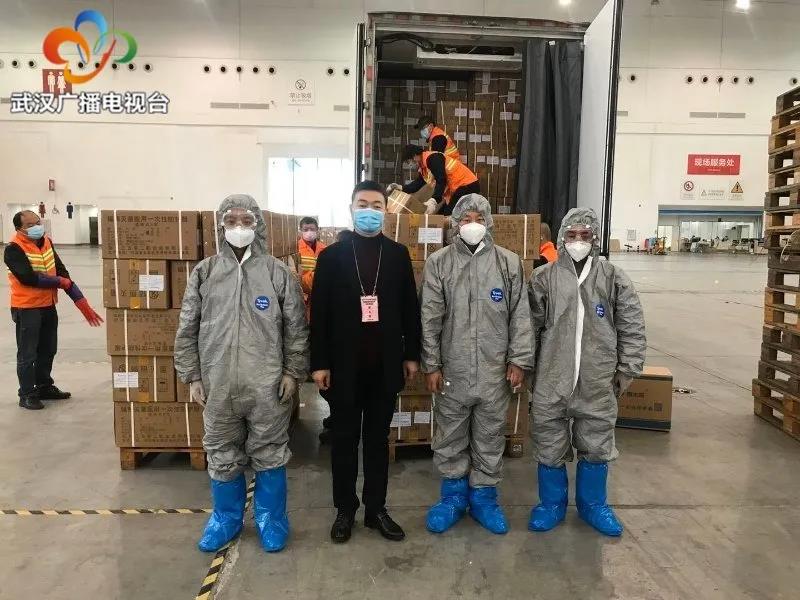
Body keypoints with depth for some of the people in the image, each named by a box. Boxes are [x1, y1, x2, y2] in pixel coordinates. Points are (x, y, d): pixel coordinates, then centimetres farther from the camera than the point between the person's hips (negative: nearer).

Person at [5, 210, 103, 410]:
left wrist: (80, 300, -4)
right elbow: (28, 278, -25)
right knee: (27, 353, 1)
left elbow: (62, 271, 3)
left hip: (48, 305, 7)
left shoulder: (46, 242, 5)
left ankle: (44, 387, 33)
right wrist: (59, 281, -13)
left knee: (48, 350, 18)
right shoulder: (14, 249, -15)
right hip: (26, 308, -7)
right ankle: (27, 394, 13)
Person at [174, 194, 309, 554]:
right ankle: (226, 518, 37)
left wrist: (293, 372, -2)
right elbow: (187, 329, 5)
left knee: (269, 455, 11)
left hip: (268, 385, -2)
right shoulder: (204, 273, 3)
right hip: (218, 385, 2)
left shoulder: (278, 273, -2)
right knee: (222, 457, 16)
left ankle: (270, 518, 31)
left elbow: (296, 328, 1)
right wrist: (192, 377, 3)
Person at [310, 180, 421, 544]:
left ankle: (376, 509, 26)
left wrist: (412, 355, 4)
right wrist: (319, 363, -7)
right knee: (344, 440, 11)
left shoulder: (398, 255, 4)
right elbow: (319, 312, -3)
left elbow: (410, 307, 6)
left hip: (385, 365, 1)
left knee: (378, 439, 13)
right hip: (344, 365, -1)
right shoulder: (332, 255, -1)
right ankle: (345, 509, 26)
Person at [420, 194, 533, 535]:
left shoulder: (509, 262, 2)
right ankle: (453, 495, 30)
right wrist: (431, 365, -4)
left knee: (490, 438, 13)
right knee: (450, 437, 12)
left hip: (495, 371, 1)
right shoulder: (438, 262, 0)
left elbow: (520, 316, 3)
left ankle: (483, 496, 31)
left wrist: (519, 361, -2)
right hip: (451, 370, 0)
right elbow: (430, 318, -1)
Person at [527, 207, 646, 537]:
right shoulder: (543, 277, -1)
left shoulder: (613, 277, 1)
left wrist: (627, 369, 1)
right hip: (551, 379, 0)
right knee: (550, 446, 11)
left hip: (598, 382, 1)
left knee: (597, 446, 14)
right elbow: (531, 326, 3)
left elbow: (632, 327, 4)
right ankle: (551, 504, 31)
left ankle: (592, 504, 36)